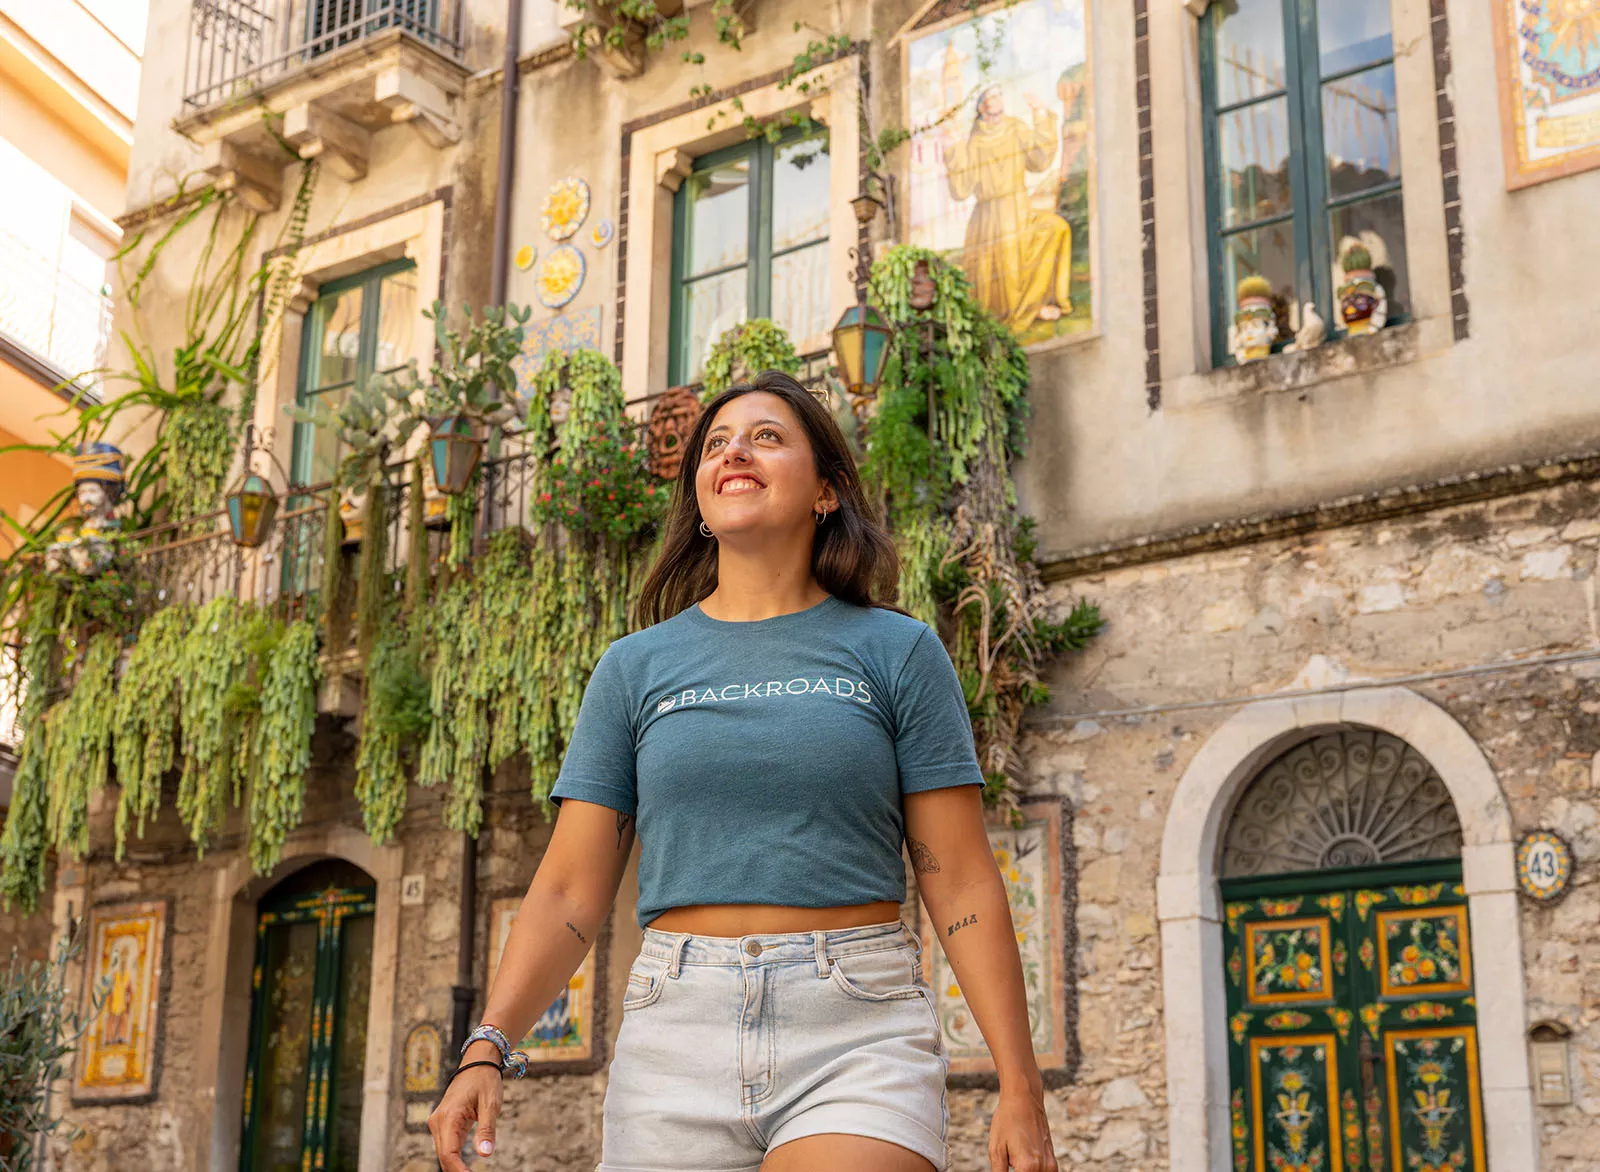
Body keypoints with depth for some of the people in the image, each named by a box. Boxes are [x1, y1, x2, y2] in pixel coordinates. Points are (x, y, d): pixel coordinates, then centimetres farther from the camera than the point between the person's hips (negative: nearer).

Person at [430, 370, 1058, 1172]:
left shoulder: (896, 652, 6)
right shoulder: (634, 667, 11)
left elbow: (962, 886, 3)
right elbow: (568, 894, 8)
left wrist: (1019, 1084, -4)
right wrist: (486, 1048, -6)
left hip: (859, 1042, -2)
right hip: (676, 1033, 2)